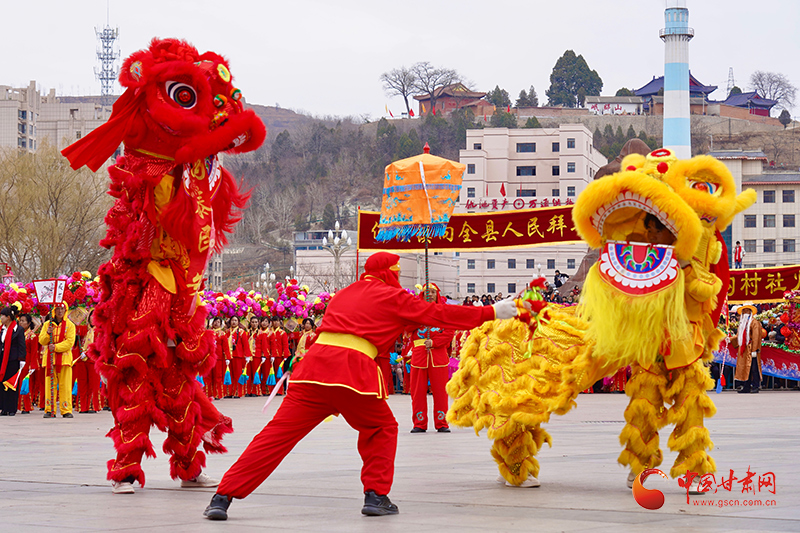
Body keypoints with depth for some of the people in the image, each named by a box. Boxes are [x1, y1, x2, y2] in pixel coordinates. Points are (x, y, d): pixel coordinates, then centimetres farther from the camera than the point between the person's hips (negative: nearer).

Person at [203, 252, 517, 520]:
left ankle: (223, 497, -7)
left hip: (315, 363, 5)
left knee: (277, 434, 0)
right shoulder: (391, 296, 12)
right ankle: (376, 495, 13)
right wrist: (492, 313, 19)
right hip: (353, 370, -5)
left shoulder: (344, 294, 29)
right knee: (382, 428, 20)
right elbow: (438, 314, 13)